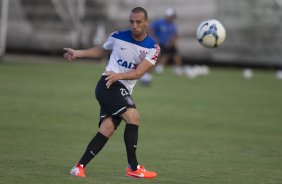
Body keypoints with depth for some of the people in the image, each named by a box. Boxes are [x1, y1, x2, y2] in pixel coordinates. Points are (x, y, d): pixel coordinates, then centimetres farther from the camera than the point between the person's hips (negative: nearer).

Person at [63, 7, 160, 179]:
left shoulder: (153, 48, -1)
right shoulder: (118, 37, -2)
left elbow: (139, 73, -14)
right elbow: (101, 51, 20)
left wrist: (119, 76, -28)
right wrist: (78, 53, 17)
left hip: (123, 91, 4)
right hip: (108, 85, -4)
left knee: (107, 129, -7)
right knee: (133, 116, -22)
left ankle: (79, 167, 0)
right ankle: (134, 168, -19)